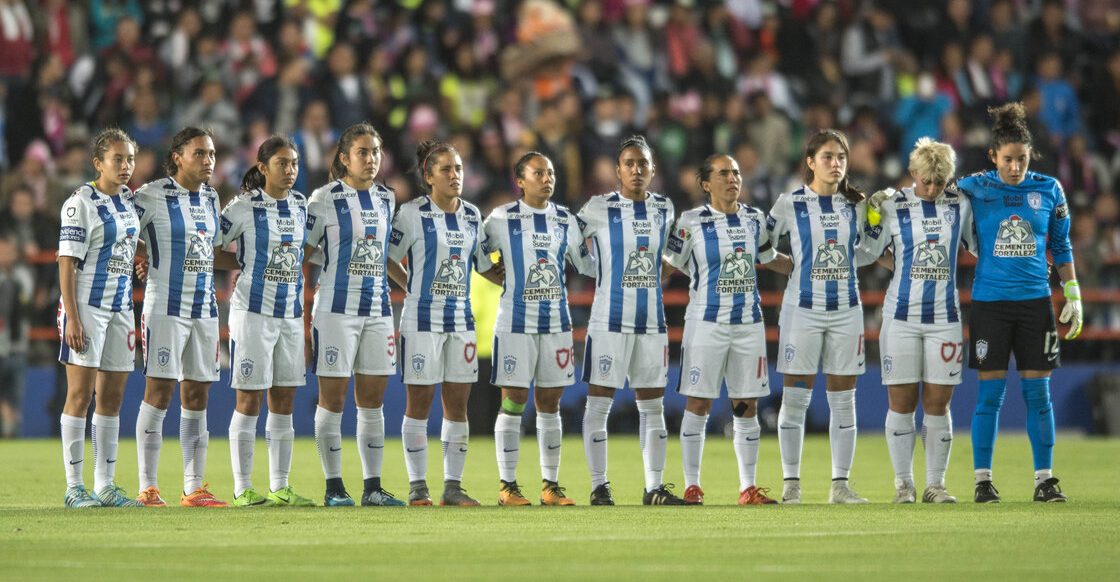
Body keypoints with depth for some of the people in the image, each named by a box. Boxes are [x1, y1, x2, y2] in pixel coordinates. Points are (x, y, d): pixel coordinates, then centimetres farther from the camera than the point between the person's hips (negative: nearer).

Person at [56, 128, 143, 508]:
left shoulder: (128, 200, 12)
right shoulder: (80, 203, -10)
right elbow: (67, 263, -13)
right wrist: (72, 318, -18)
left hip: (120, 307, 7)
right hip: (86, 306, -7)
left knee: (112, 397, 7)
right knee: (81, 394, -6)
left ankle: (105, 486, 12)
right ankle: (74, 488, -3)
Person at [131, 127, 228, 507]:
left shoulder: (211, 198, 13)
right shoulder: (152, 196, -8)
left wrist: (251, 263, 19)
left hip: (205, 308, 6)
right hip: (166, 307, -6)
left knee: (197, 396, 6)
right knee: (159, 393, -7)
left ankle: (194, 489, 9)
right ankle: (148, 488, -5)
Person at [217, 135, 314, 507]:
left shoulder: (300, 206, 9)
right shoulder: (244, 208, -9)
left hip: (291, 313, 6)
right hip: (253, 311, -6)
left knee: (284, 403, 7)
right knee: (249, 400, -3)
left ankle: (279, 488, 12)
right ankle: (242, 490, 1)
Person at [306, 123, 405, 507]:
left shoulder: (386, 199, 11)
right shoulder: (324, 200, -5)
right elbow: (304, 253, -2)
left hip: (378, 309, 5)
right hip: (336, 309, -5)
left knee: (373, 398, 5)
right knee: (333, 398, -3)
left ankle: (372, 486, 8)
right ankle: (334, 487, 1)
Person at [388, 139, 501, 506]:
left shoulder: (472, 215, 9)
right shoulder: (412, 214, -6)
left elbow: (485, 266, 17)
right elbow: (389, 258, 0)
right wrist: (413, 286, -1)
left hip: (461, 321, 5)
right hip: (422, 321, -5)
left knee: (458, 405, 4)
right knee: (419, 404, -2)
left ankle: (453, 486, 9)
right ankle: (417, 486, 3)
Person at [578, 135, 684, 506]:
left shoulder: (664, 210, 8)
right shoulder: (599, 210, -6)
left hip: (652, 319, 5)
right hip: (610, 319, -5)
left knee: (652, 406, 7)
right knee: (599, 403, -3)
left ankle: (654, 487, 11)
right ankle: (599, 485, 4)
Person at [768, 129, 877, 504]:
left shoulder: (856, 205, 7)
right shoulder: (790, 204, -2)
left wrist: (843, 265, 5)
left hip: (846, 310, 3)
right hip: (803, 309, -3)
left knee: (844, 399, 3)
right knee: (795, 398, -3)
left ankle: (841, 485, 7)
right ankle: (791, 484, 2)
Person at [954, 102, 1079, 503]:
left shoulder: (1048, 190, 3)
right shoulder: (974, 189, -3)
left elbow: (1061, 246, 12)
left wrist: (1073, 296, 8)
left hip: (1035, 301, 2)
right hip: (989, 301, -2)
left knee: (1038, 392, 2)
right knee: (990, 392, -1)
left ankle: (1045, 479, 8)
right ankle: (983, 480, 5)